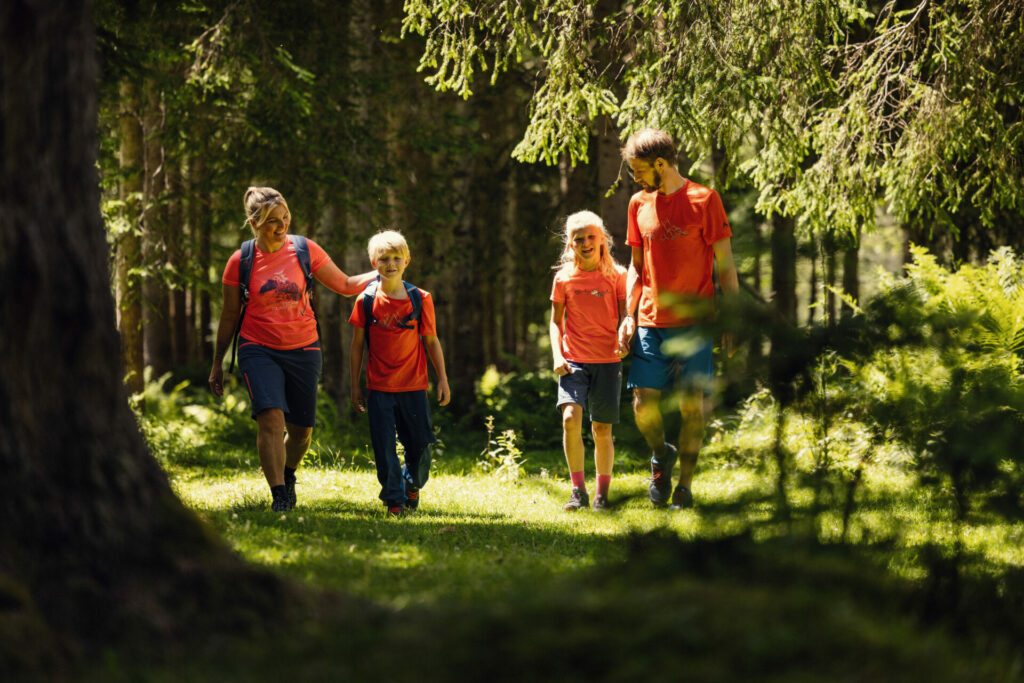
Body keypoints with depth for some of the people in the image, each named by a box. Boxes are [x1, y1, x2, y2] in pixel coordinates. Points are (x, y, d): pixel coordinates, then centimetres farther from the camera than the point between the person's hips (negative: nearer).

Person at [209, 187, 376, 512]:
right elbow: (229, 315, 7)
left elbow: (345, 285, 9)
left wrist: (380, 273, -8)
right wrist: (218, 363, 11)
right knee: (271, 417, -22)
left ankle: (288, 473, 38)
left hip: (303, 350, 2)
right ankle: (278, 495, -17)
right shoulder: (240, 262, -3)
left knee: (301, 429, 6)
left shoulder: (305, 250, 0)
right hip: (259, 349, -2)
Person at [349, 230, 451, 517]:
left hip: (414, 385, 1)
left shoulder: (420, 299, -1)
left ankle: (412, 485, 33)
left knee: (420, 444, 5)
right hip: (379, 388, 0)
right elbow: (357, 345, 5)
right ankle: (395, 500, 7)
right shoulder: (366, 300, -2)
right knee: (384, 446, -3)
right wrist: (355, 385, 5)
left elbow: (431, 341, 6)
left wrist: (443, 380, 4)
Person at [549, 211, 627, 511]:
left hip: (607, 362, 0)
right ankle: (578, 491, -12)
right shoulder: (564, 278, 5)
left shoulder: (616, 276, 2)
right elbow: (556, 322, 12)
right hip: (573, 362, 0)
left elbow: (626, 317, 6)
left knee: (602, 429, 1)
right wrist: (557, 356, -2)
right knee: (570, 417, -20)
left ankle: (602, 494, 15)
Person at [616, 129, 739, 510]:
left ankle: (685, 486, 5)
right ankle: (660, 456, 22)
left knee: (692, 404, -6)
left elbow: (725, 265, -1)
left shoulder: (704, 200, -3)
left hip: (693, 322, -4)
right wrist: (628, 315, 6)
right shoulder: (639, 204, 11)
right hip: (650, 323, 4)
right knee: (643, 402, -7)